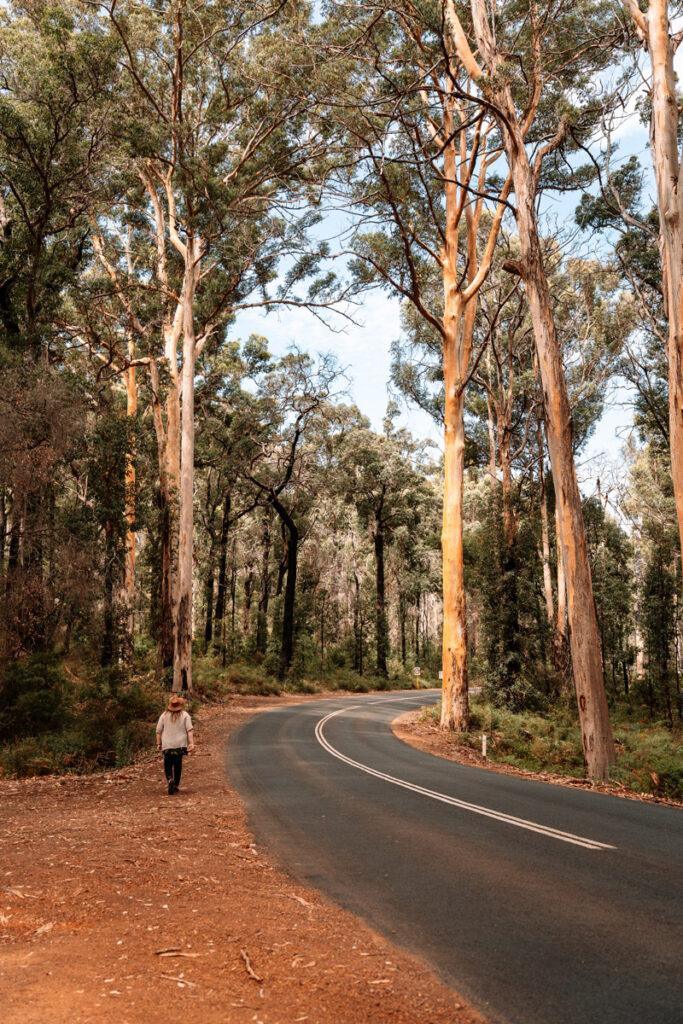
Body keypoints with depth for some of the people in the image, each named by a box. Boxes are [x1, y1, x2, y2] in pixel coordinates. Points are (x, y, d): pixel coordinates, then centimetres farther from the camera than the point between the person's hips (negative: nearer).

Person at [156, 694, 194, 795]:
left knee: (168, 765, 7)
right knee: (178, 765, 13)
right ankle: (175, 785, 17)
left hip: (167, 745, 0)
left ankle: (170, 780, -19)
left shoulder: (164, 715, 1)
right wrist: (191, 743, -9)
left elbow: (158, 731, 3)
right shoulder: (185, 715, -1)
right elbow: (190, 730, -8)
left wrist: (158, 743, 11)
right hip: (180, 745, 0)